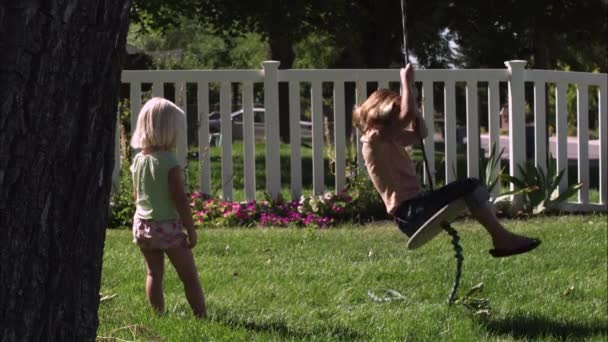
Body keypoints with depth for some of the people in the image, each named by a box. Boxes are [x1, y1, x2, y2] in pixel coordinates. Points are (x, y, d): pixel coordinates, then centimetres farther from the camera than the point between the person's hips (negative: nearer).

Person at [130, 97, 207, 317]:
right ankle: (201, 315, 3)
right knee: (189, 276, 2)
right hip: (168, 225, -6)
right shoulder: (169, 161, -17)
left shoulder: (138, 160, 3)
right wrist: (191, 230, -11)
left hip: (142, 224, 6)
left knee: (154, 273, 13)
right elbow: (180, 199, -17)